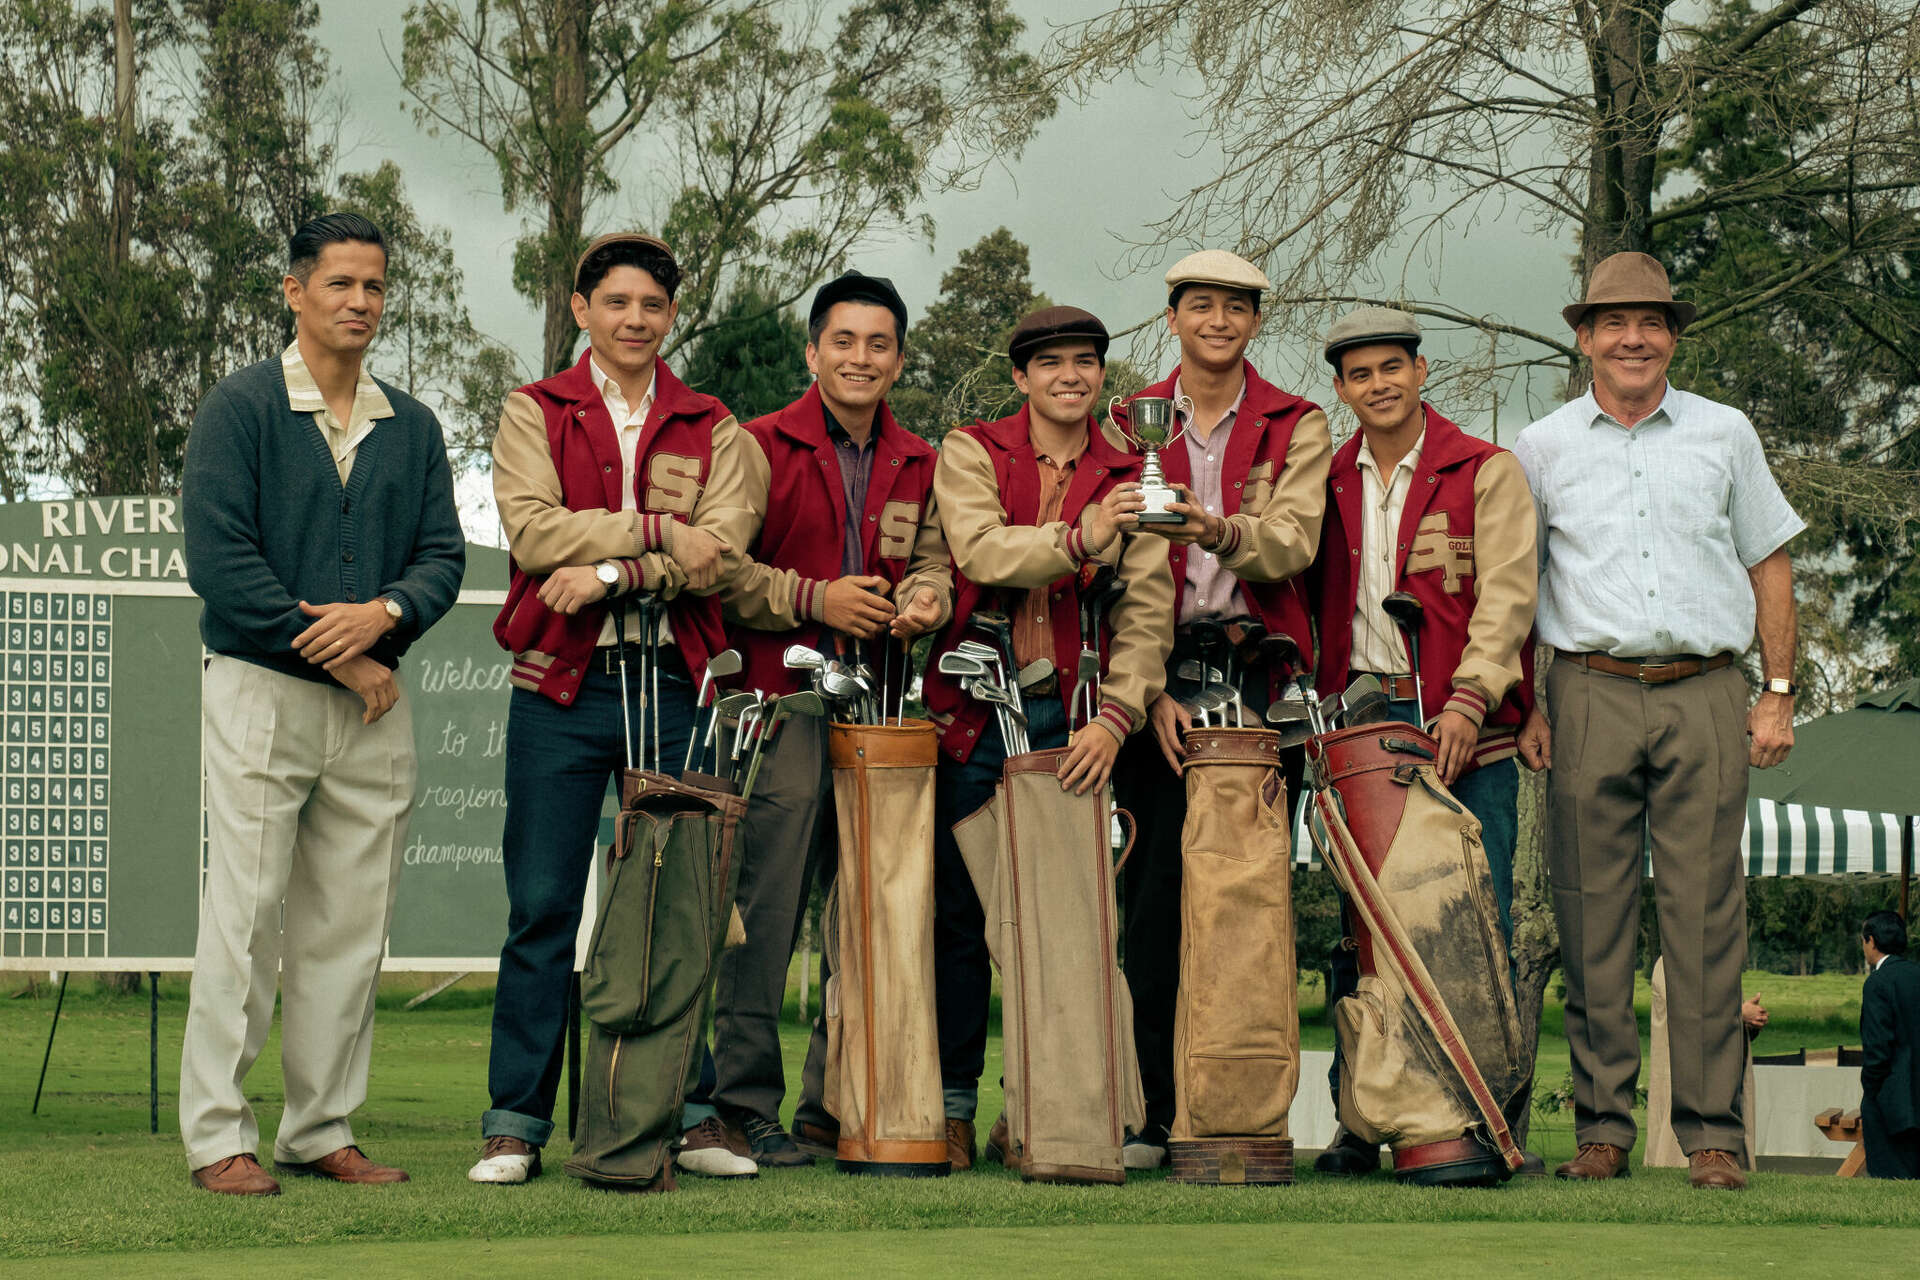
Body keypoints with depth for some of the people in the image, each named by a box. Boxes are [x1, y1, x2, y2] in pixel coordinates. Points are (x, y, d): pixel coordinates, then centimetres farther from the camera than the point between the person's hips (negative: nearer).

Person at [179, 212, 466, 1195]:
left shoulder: (411, 426, 14)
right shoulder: (241, 407, -2)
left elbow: (444, 553, 9)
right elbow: (217, 558, -11)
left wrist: (385, 613, -13)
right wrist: (339, 659, -11)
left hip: (375, 702, 5)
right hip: (262, 692, -5)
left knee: (349, 928, 6)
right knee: (245, 919, -6)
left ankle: (321, 1129, 12)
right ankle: (217, 1133, -2)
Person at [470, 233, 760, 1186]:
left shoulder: (709, 427, 12)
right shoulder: (535, 413, 8)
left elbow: (723, 550, -4)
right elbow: (533, 531, -8)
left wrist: (612, 570, -15)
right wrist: (657, 531, -12)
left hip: (672, 685, 2)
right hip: (561, 687, -2)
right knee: (542, 909, -1)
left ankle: (688, 1113, 10)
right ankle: (515, 1124, 3)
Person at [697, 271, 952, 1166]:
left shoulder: (920, 466, 17)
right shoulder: (761, 447, 2)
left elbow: (934, 560, 14)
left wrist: (923, 599, -8)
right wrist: (814, 598, -14)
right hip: (781, 699, -5)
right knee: (766, 910, -8)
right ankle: (746, 1104, -1)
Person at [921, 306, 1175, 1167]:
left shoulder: (1131, 477, 8)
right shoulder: (970, 453, 5)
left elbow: (1148, 609, -1)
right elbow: (981, 549, -14)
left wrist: (1115, 716, -14)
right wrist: (1077, 541, -30)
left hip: (1075, 718, 1)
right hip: (973, 711, -1)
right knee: (958, 911, 2)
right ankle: (952, 1106, 11)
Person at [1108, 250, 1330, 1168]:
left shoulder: (1296, 426, 10)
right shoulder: (1129, 423, 12)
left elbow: (1294, 543, -7)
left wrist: (1221, 531, -28)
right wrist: (1150, 687, -7)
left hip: (1258, 669, 0)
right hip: (1154, 674, 0)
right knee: (1154, 893, -4)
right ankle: (1156, 1111, 2)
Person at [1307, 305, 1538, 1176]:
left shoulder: (1487, 473, 2)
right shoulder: (1327, 484, 15)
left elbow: (1505, 596, -7)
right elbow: (1310, 602, 19)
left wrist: (1468, 700, -18)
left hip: (1464, 728, -4)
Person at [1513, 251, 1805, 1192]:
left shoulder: (1725, 435, 12)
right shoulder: (1542, 449, 11)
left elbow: (1769, 566, 15)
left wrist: (1779, 695, 7)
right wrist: (1524, 706, 5)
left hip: (1705, 694, 0)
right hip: (1590, 695, 0)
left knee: (1706, 919, -4)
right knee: (1593, 919, -2)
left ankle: (1712, 1134, -1)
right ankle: (1601, 1128, 4)